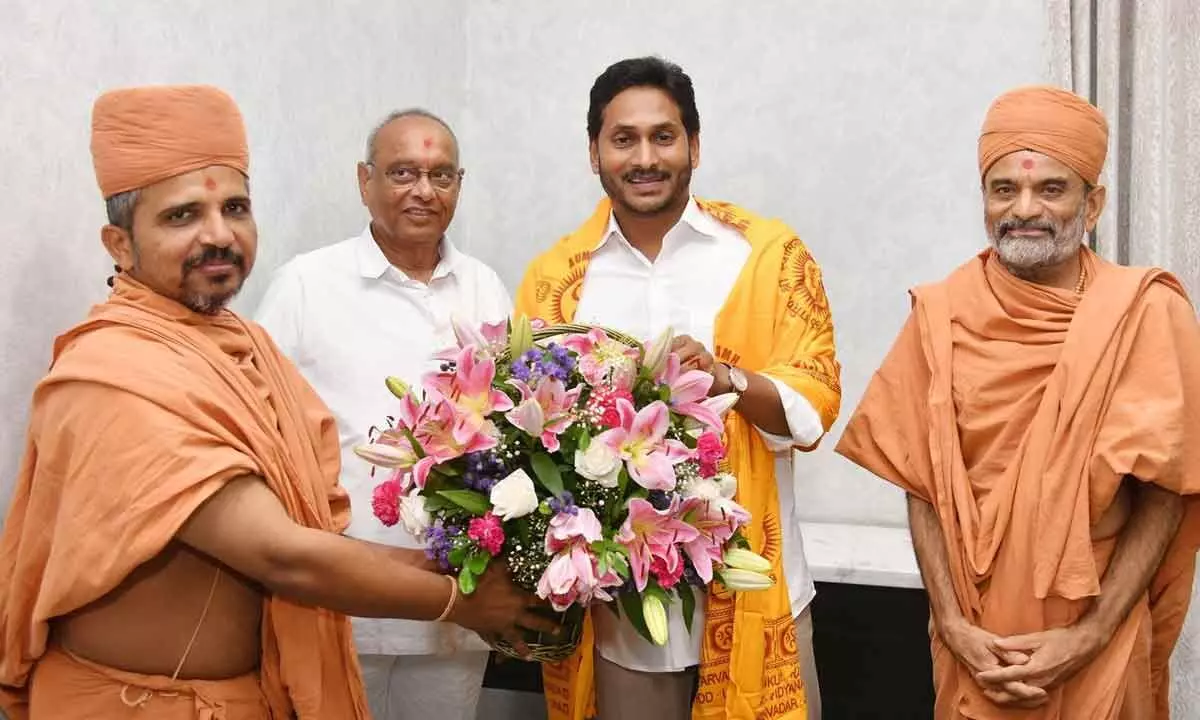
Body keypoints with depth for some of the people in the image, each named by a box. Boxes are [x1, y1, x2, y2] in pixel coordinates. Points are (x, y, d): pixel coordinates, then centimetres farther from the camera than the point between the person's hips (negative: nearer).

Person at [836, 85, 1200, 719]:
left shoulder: (1147, 314, -8)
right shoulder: (942, 315, -4)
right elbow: (923, 485, -1)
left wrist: (1091, 635, -12)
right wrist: (951, 624, -9)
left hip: (1100, 645, -1)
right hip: (975, 639, 1)